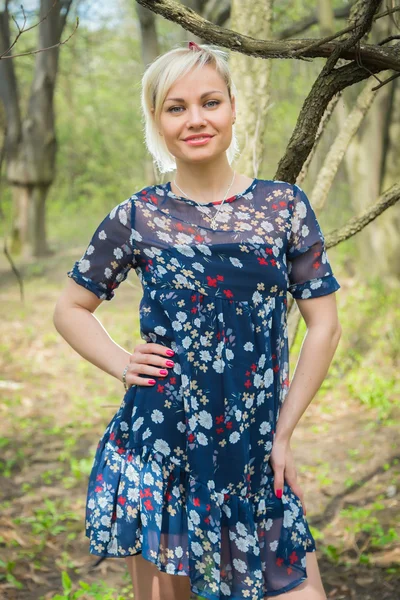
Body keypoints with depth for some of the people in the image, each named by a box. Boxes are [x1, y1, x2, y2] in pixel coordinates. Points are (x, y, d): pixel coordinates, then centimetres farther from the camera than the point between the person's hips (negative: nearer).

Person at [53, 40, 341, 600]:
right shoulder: (137, 217, 0)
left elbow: (324, 325, 4)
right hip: (159, 448, -1)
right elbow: (71, 309, 12)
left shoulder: (284, 206, 2)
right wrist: (122, 364, -4)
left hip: (253, 451, 1)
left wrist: (283, 433, 1)